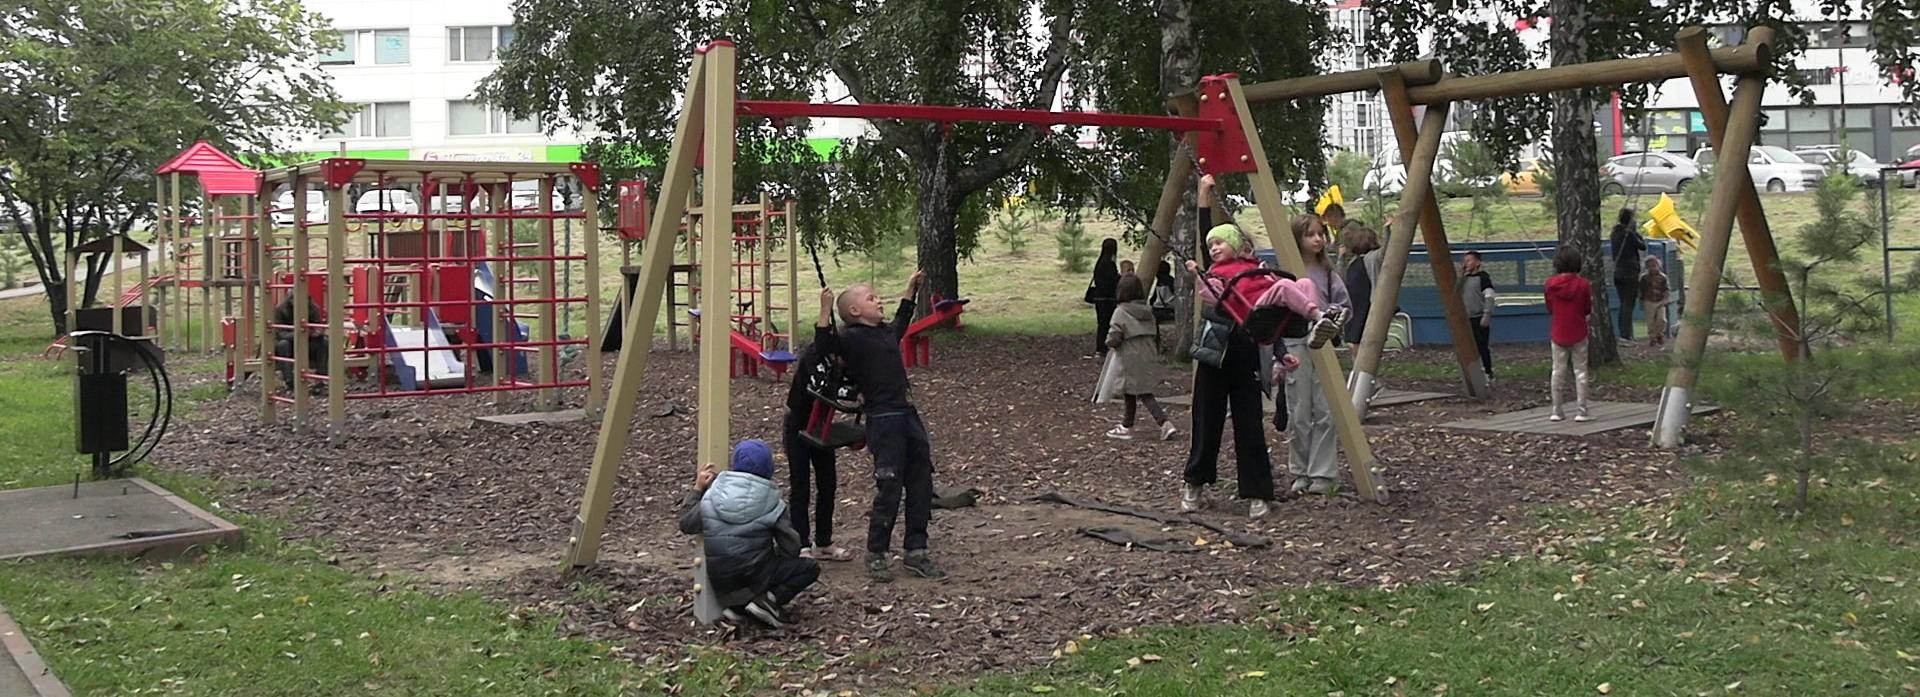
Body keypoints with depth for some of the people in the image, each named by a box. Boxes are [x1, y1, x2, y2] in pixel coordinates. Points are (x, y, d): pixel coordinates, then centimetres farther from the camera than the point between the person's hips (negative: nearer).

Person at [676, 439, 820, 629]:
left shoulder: (710, 497, -6)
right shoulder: (771, 504, -12)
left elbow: (686, 524, 9)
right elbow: (790, 547, -8)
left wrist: (697, 489, 14)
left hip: (721, 584, 5)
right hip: (756, 575, -4)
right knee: (811, 568, 9)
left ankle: (738, 605, 8)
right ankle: (770, 599, -8)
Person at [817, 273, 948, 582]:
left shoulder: (887, 333, 16)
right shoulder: (852, 338, -7)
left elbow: (901, 321, 39)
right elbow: (825, 344, -25)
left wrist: (911, 290, 43)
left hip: (908, 416, 8)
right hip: (883, 421, -8)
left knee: (921, 484, 10)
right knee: (889, 489, -5)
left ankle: (916, 551, 19)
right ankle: (876, 556, 7)